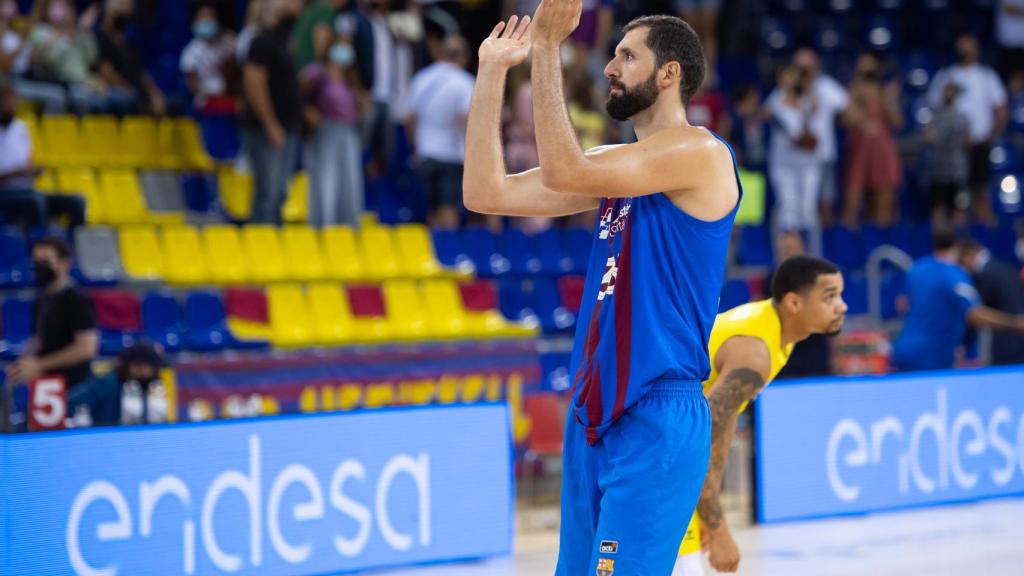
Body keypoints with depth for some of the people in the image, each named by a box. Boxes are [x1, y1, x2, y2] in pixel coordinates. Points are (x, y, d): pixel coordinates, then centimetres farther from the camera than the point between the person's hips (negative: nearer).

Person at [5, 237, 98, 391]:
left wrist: (39, 365, -18)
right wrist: (22, 363, 3)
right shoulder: (42, 301, 14)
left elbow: (86, 348, -19)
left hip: (72, 390, -8)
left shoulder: (78, 301, -11)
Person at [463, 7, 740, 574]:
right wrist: (491, 73, 10)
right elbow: (486, 192, 11)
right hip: (593, 417, 9)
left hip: (658, 420, -9)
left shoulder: (700, 152, -9)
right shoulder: (617, 167, 17)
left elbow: (562, 170, -21)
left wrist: (548, 46, -18)